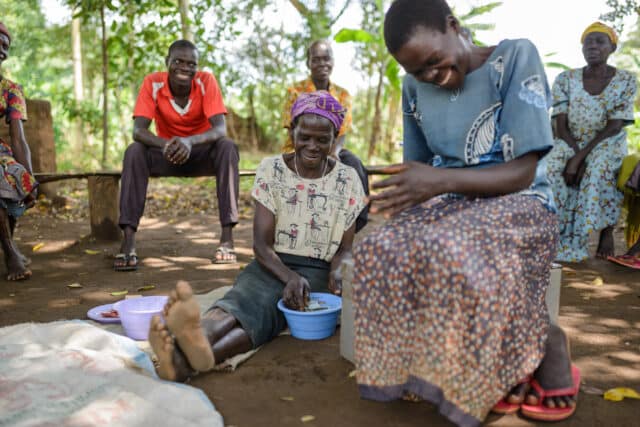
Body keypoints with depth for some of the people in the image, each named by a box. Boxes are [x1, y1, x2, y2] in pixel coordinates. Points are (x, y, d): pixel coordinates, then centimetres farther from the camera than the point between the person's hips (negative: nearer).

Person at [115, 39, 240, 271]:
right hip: (167, 152, 1)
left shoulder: (206, 81, -16)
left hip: (202, 153, -1)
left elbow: (220, 129, -27)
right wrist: (165, 145, -45)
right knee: (134, 151, -28)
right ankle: (128, 241, -31)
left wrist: (190, 141, -47)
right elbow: (138, 130, -22)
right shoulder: (153, 83, -14)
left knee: (227, 147, -32)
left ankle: (227, 237, -34)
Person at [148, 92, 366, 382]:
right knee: (243, 300, -36)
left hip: (318, 273, -1)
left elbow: (345, 248, 7)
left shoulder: (347, 180, 3)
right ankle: (196, 341, -71)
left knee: (261, 309, -35)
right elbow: (262, 243, -5)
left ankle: (187, 360, -63)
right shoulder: (271, 169, 1)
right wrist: (289, 278, -26)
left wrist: (338, 271, -19)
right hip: (272, 266, 1)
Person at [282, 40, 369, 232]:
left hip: (331, 151, 3)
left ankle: (358, 222, -20)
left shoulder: (343, 94, 6)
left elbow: (342, 133, -1)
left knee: (354, 163, -29)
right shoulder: (296, 91, -2)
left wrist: (334, 152, -25)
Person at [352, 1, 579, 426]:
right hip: (449, 204, 5)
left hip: (517, 203, -4)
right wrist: (407, 191, -10)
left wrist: (443, 179, -30)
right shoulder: (415, 87, 7)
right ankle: (503, 366, -14)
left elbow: (522, 172, -15)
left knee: (451, 258, -37)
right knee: (381, 253, -28)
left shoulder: (515, 57, -9)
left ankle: (545, 344, -9)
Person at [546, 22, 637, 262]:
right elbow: (561, 127, -4)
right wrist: (576, 155, -22)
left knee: (599, 169, -37)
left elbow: (614, 127, -11)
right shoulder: (565, 79, 2)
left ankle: (606, 231, -23)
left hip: (608, 144, -1)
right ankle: (563, 238, -29)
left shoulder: (626, 81, -1)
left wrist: (581, 156, -24)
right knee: (552, 166, -32)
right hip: (570, 143, 2)